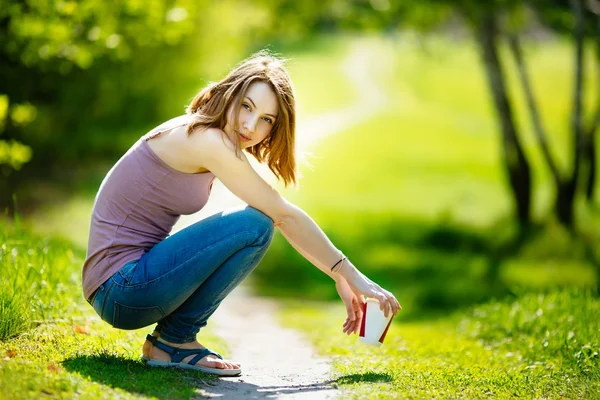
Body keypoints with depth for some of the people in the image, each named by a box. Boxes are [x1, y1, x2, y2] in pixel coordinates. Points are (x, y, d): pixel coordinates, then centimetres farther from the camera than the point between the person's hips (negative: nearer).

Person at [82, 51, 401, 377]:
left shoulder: (203, 138, 13)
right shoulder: (206, 139, -16)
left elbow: (285, 218, 15)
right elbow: (286, 216, -12)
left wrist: (341, 279, 14)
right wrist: (351, 275, -5)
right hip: (121, 288, -10)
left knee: (256, 222, 19)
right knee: (255, 224, -18)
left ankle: (172, 339, 11)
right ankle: (173, 340, -6)